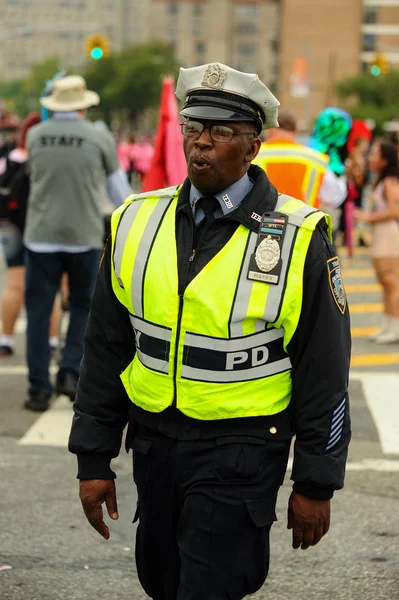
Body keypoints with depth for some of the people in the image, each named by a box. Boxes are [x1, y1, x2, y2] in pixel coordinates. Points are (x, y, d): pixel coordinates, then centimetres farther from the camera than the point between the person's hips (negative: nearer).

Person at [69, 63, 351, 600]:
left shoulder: (299, 239, -7)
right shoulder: (136, 223, 4)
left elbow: (324, 371, -4)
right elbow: (106, 349, 9)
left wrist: (316, 484, -4)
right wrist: (93, 459, 7)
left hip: (241, 452, -4)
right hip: (154, 444, 4)